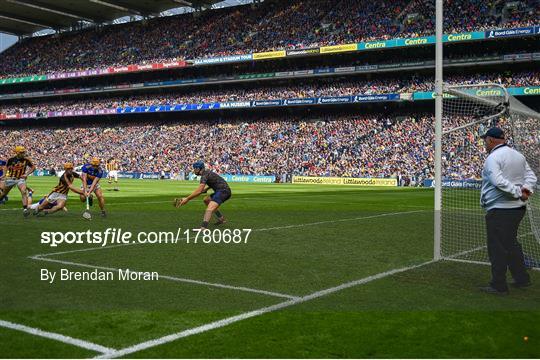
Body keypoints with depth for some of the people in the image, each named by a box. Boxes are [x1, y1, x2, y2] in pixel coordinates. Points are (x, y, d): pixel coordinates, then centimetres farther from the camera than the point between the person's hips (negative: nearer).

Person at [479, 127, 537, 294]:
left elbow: (499, 181, -27)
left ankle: (499, 286, 4)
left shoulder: (493, 158, -14)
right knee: (511, 243, 22)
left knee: (497, 247, -1)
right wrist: (527, 188, -7)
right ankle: (522, 279, 28)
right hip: (518, 207, 9)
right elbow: (531, 176, 10)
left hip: (499, 210, -9)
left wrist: (518, 192, -23)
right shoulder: (518, 155, 13)